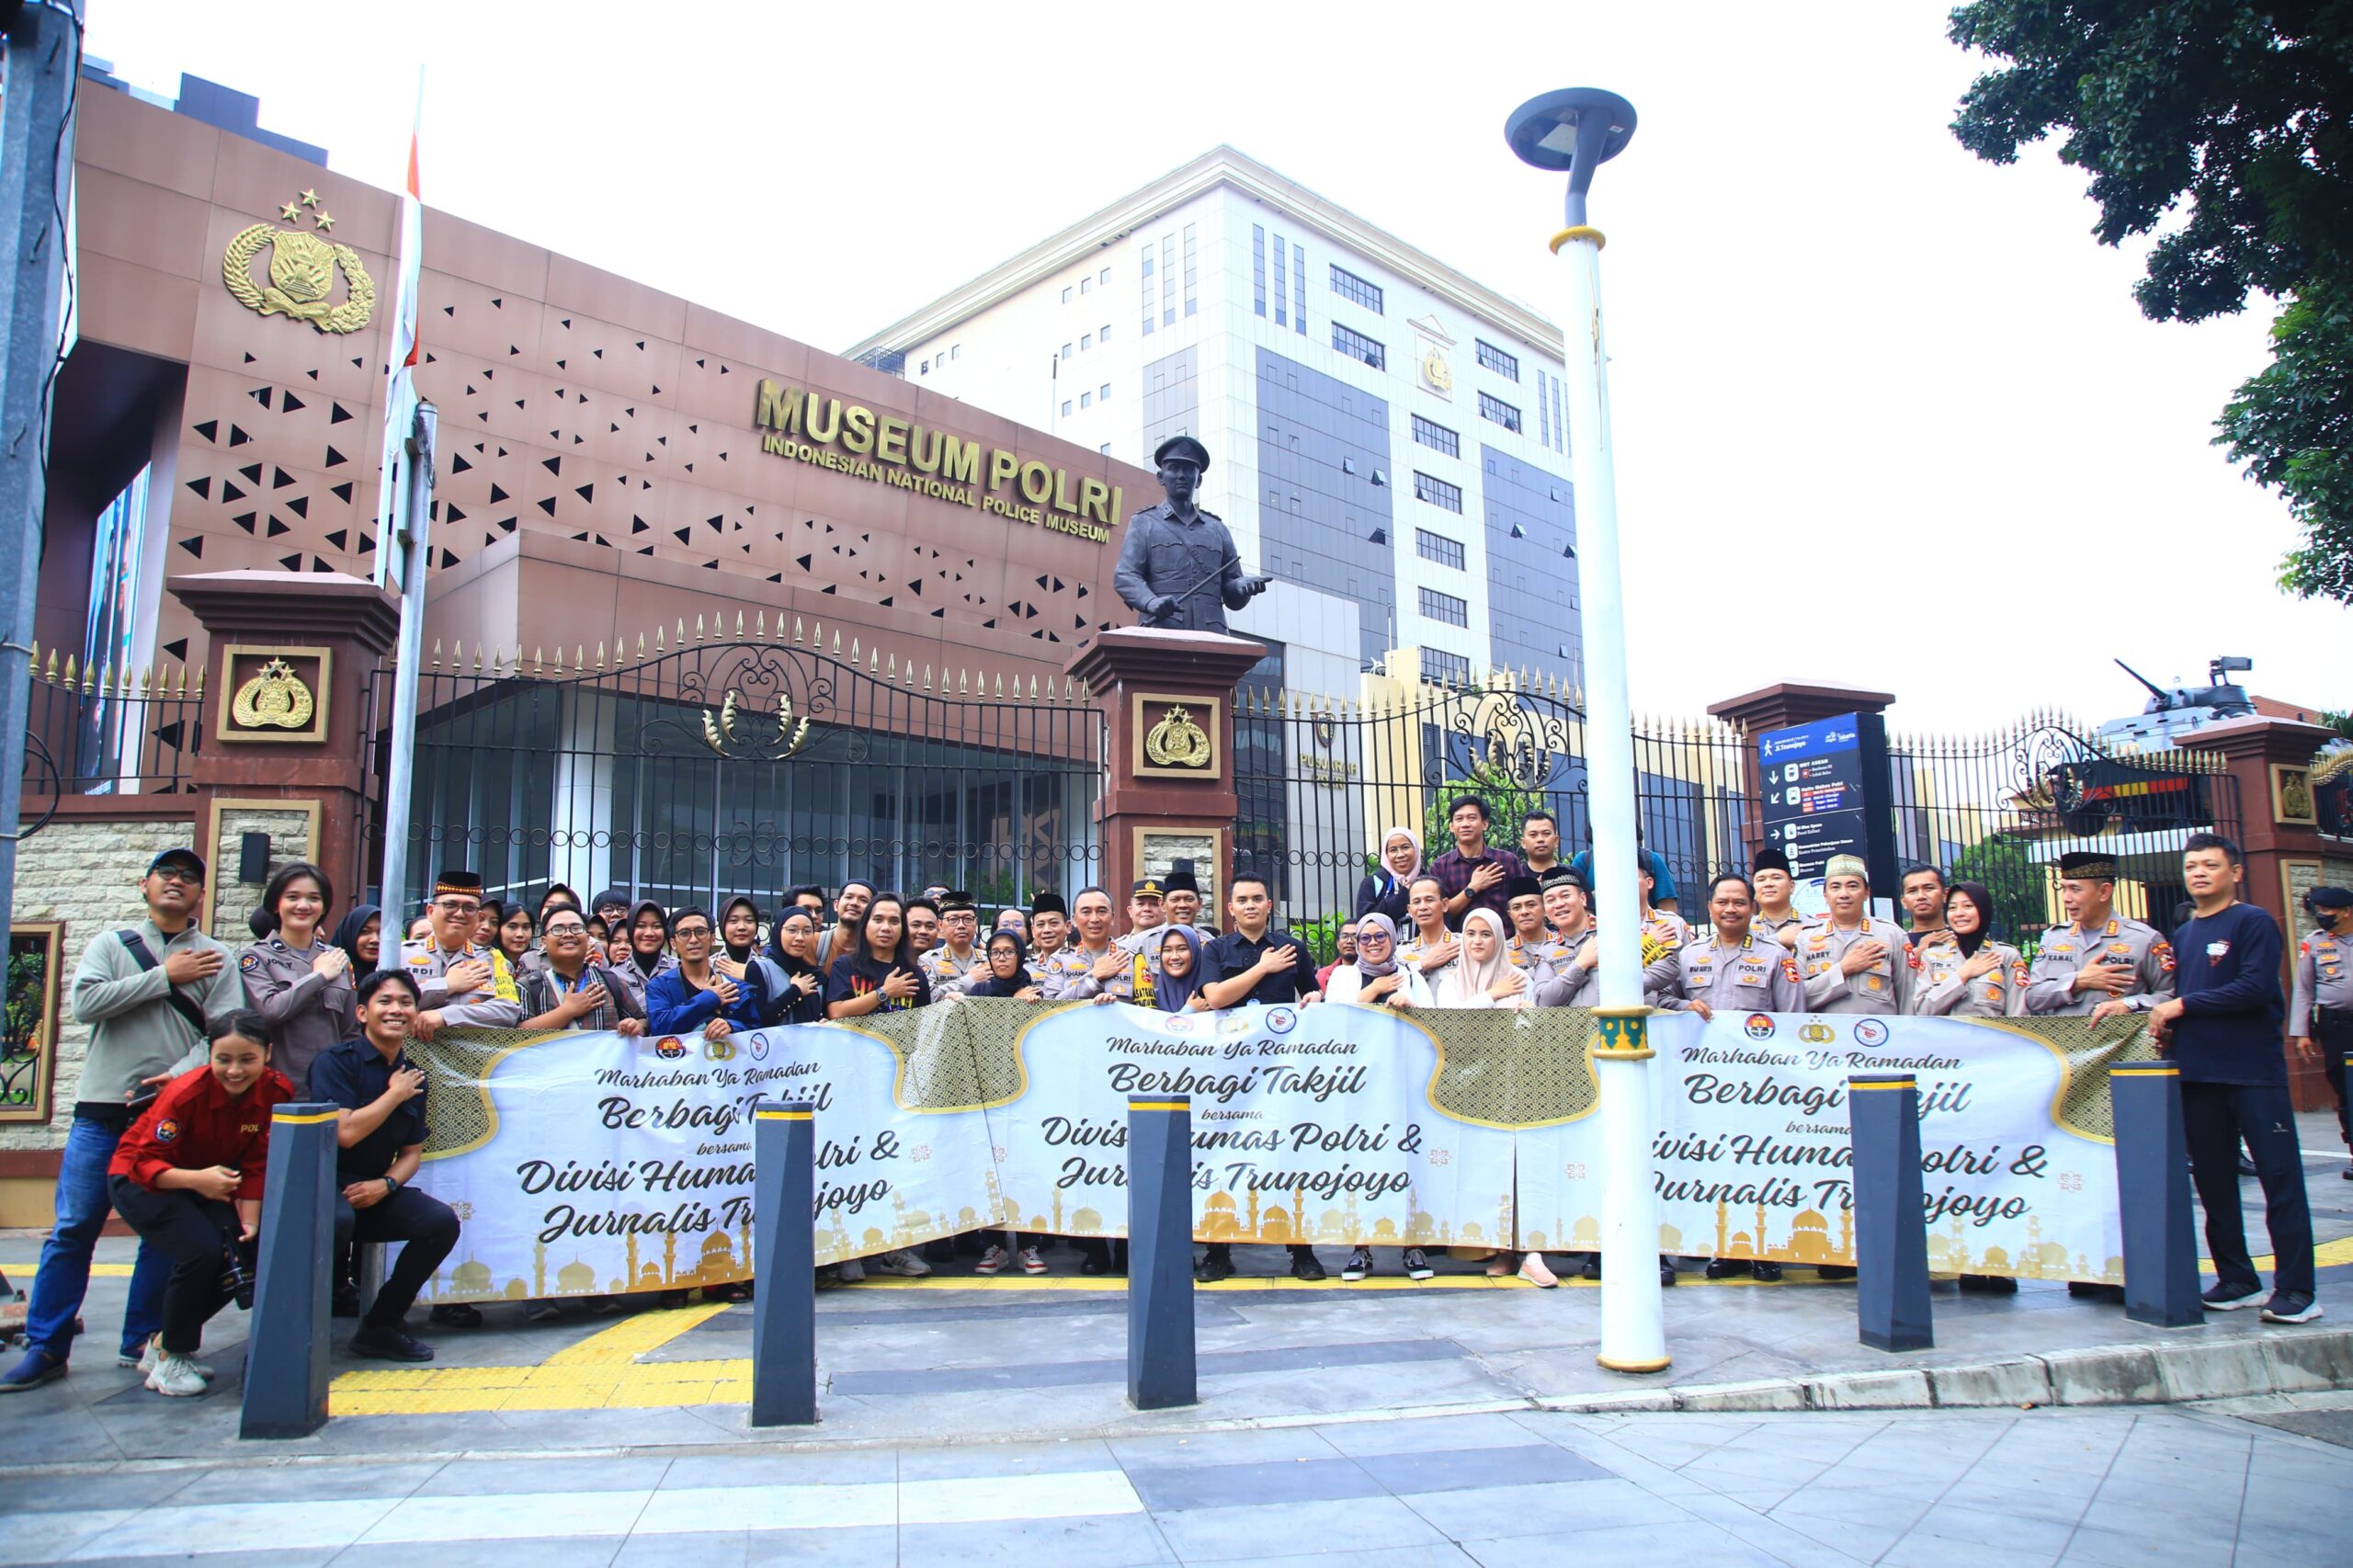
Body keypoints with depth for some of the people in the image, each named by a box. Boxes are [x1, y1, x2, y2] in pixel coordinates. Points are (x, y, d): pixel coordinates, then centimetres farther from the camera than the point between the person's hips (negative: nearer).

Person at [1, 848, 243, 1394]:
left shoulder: (216, 958, 6)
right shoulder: (110, 943, 9)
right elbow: (85, 1002, -8)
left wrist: (177, 1077, -19)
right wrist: (166, 976, -10)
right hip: (102, 1109, 0)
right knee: (74, 1229, 2)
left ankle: (142, 1344, 15)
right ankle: (46, 1345, 12)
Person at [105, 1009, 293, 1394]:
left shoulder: (276, 1092, -17)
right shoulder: (187, 1093, -29)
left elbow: (255, 1164, -10)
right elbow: (145, 1164, -27)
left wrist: (249, 1223, -20)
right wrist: (197, 1179, -43)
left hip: (207, 1181, 5)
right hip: (137, 1179, -5)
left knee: (244, 1252, -13)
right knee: (201, 1250, -26)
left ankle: (164, 1343, 12)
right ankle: (171, 1359, -3)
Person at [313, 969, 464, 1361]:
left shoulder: (412, 1077, 10)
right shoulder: (335, 1062, -9)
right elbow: (345, 1133, -21)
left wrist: (385, 1184, -9)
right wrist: (395, 1094, -10)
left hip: (376, 1188, 6)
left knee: (442, 1222, -15)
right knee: (340, 1220, -38)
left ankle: (381, 1326, 2)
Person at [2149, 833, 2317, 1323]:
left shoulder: (2253, 923, -4)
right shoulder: (2182, 936, 16)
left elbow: (2255, 988, -16)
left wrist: (2182, 1006, -12)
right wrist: (2166, 1025, 2)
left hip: (2255, 1072, -7)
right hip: (2198, 1076, 7)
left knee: (2280, 1177, -4)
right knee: (2213, 1181, 10)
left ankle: (2295, 1289, 1)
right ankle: (2237, 1280, 20)